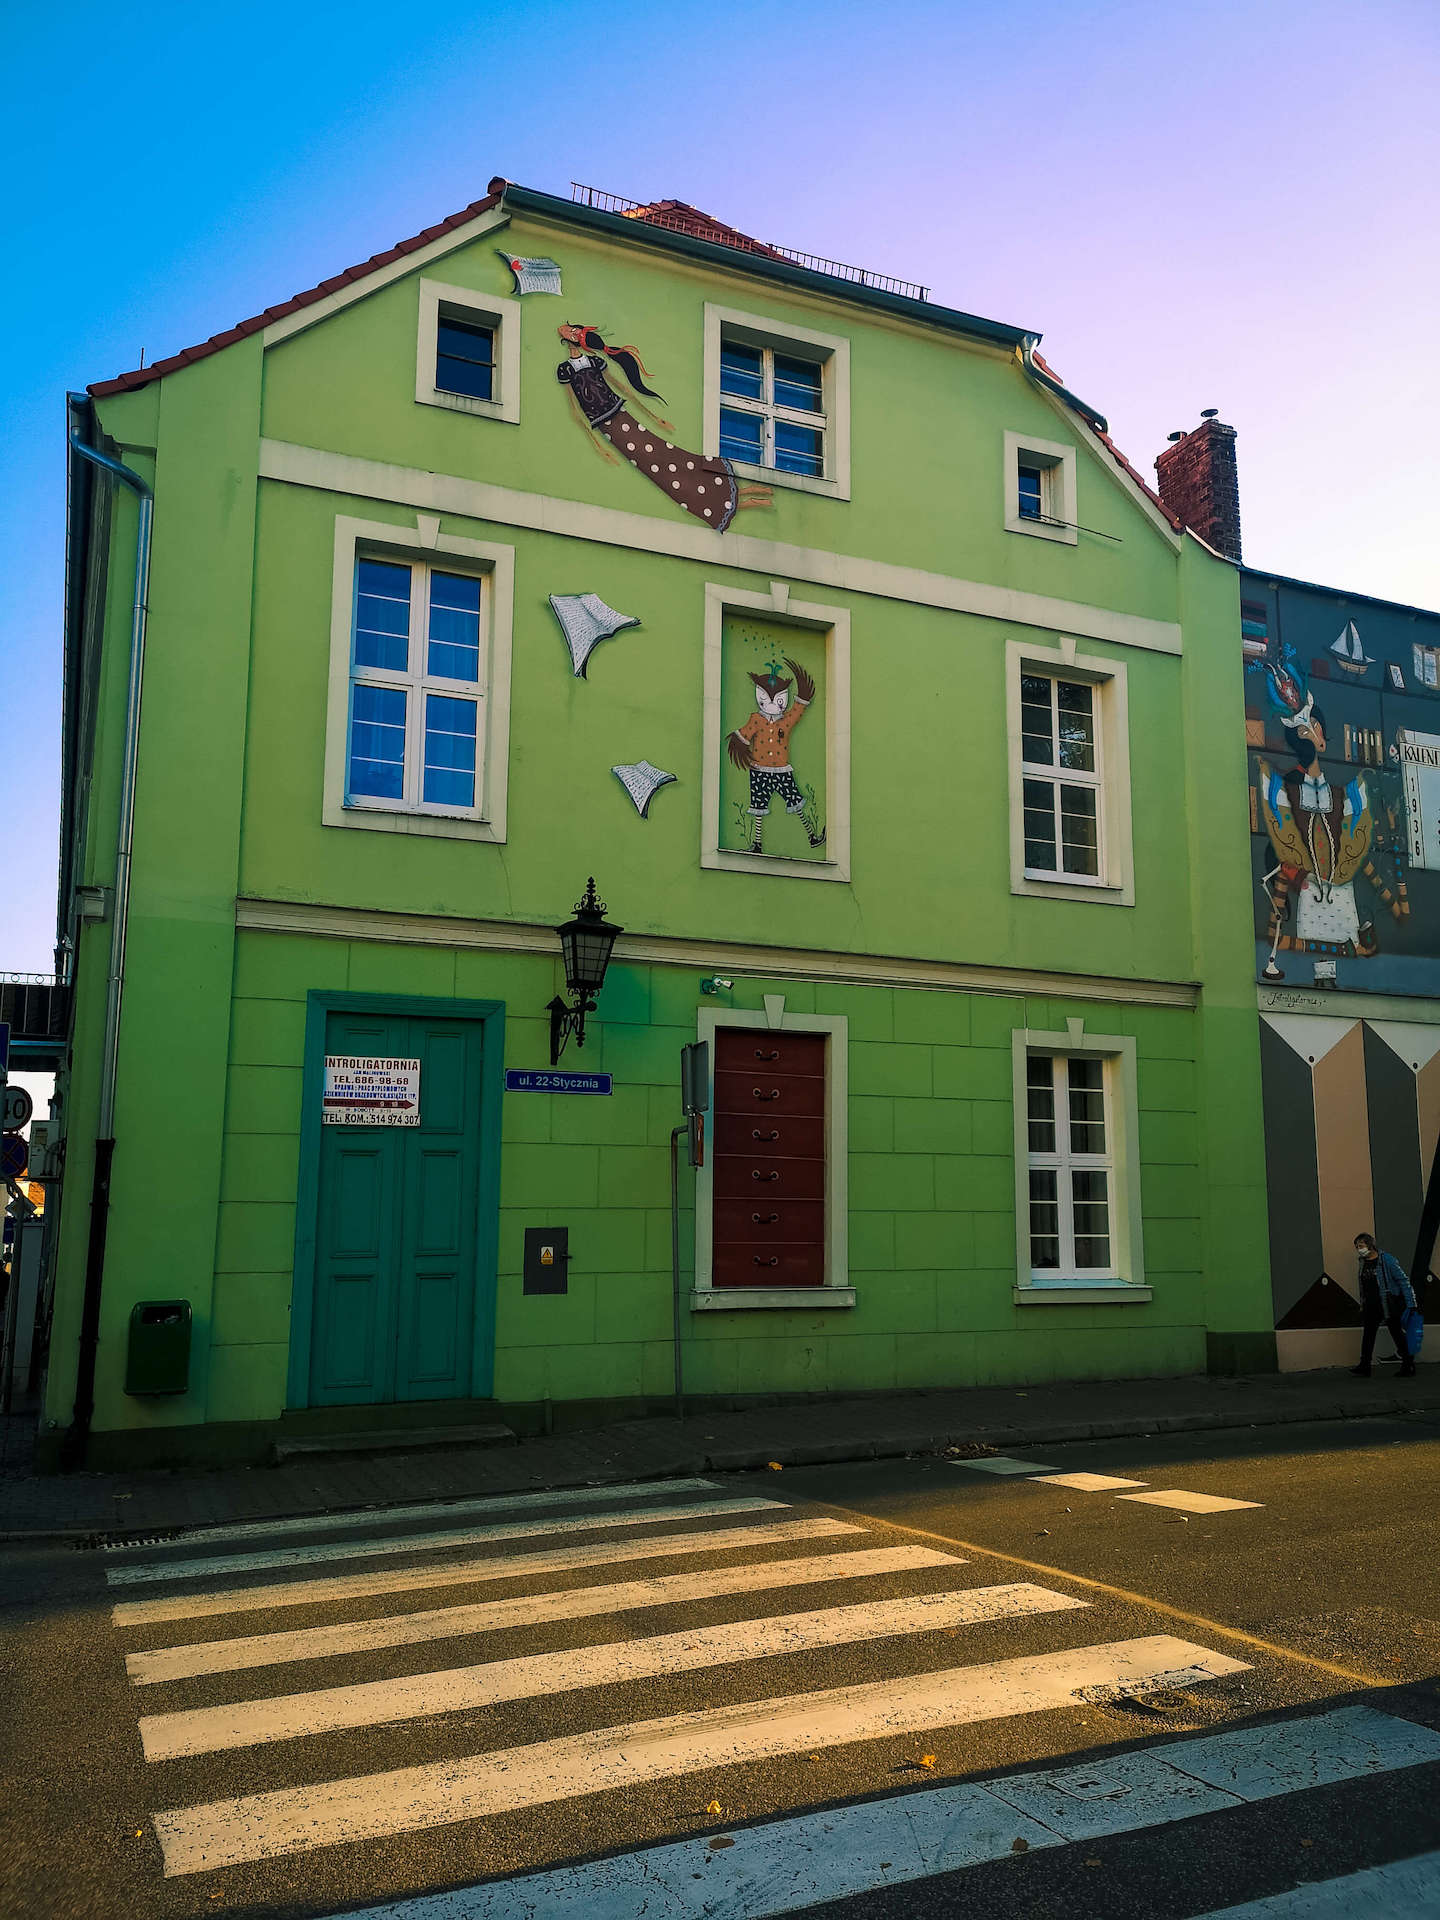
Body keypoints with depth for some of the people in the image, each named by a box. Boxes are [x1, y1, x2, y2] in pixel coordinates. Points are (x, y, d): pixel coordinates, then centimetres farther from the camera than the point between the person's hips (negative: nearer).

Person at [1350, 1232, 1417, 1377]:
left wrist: (1411, 1304, -13)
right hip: (1371, 1306, 6)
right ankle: (1365, 1367, 2)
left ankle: (1408, 1364, 14)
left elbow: (1404, 1280, -10)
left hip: (1389, 1304, -6)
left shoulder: (1387, 1260, -11)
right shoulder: (1363, 1263, 10)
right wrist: (1362, 1305, 15)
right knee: (1368, 1334, 1)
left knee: (1396, 1333, 2)